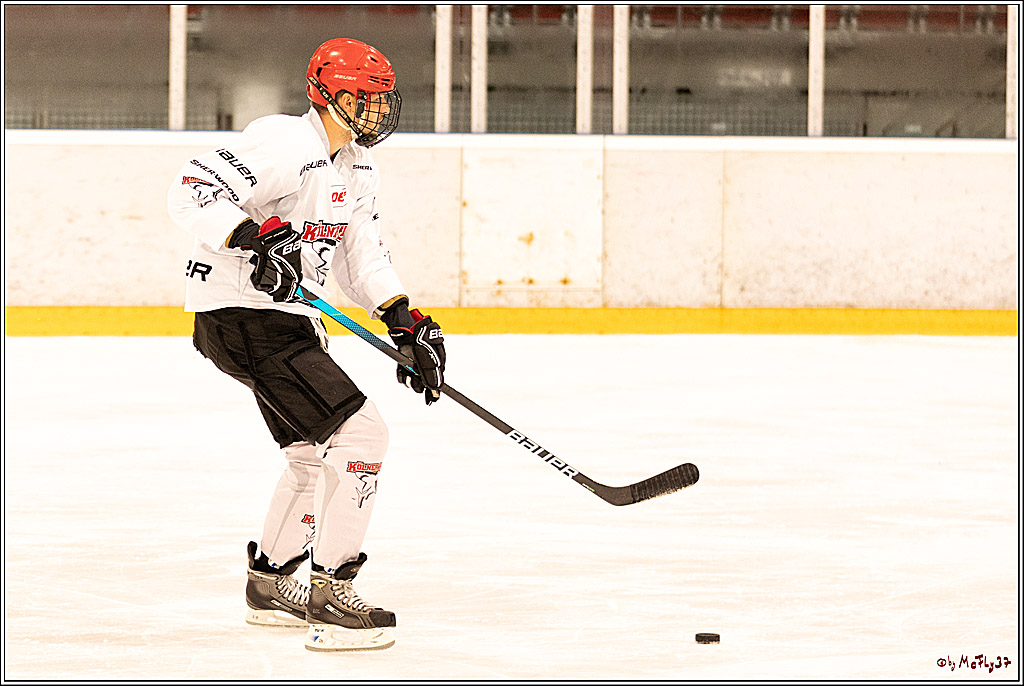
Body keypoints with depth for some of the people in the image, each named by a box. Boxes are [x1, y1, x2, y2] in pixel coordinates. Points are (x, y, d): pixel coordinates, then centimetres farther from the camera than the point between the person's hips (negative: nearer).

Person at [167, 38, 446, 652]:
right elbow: (191, 192, -25)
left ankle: (270, 584, 39)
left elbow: (363, 256, 14)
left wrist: (406, 322, 1)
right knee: (359, 434, -16)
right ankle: (331, 599, -12)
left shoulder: (359, 169, 11)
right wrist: (254, 237, -36)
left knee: (317, 452, 23)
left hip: (289, 318, 11)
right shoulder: (285, 145, -19)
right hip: (241, 317, -11)